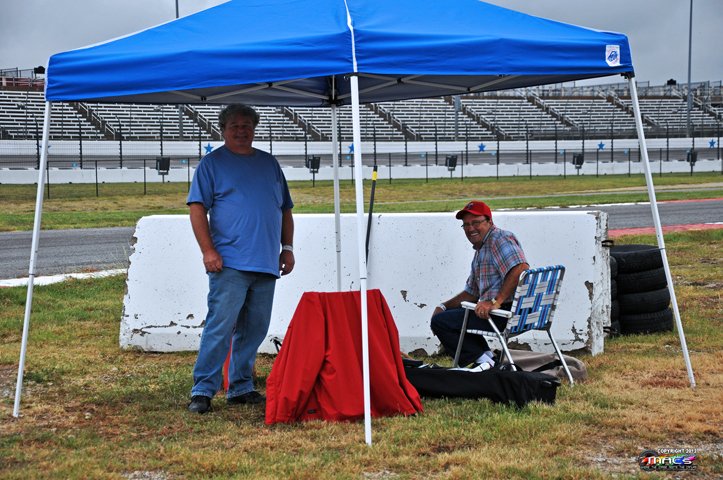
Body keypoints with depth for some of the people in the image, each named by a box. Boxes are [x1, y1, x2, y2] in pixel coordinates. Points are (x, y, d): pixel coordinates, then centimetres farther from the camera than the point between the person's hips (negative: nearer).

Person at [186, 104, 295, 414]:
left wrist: (287, 247, 13)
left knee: (254, 330, 7)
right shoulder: (212, 163, 4)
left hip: (266, 265, 5)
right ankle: (202, 390, -8)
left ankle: (241, 388, 16)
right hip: (229, 262, -5)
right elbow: (197, 207, -3)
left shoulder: (269, 164, 19)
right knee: (220, 327, -11)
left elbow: (285, 209, 23)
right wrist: (208, 250, -13)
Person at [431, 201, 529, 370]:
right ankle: (485, 355, 13)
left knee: (441, 321, -11)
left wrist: (495, 302, -31)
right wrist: (443, 306, 14)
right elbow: (471, 293, 27)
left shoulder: (500, 239, -9)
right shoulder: (480, 250, 22)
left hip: (508, 312, -11)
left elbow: (520, 269, -27)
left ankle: (482, 361, -12)